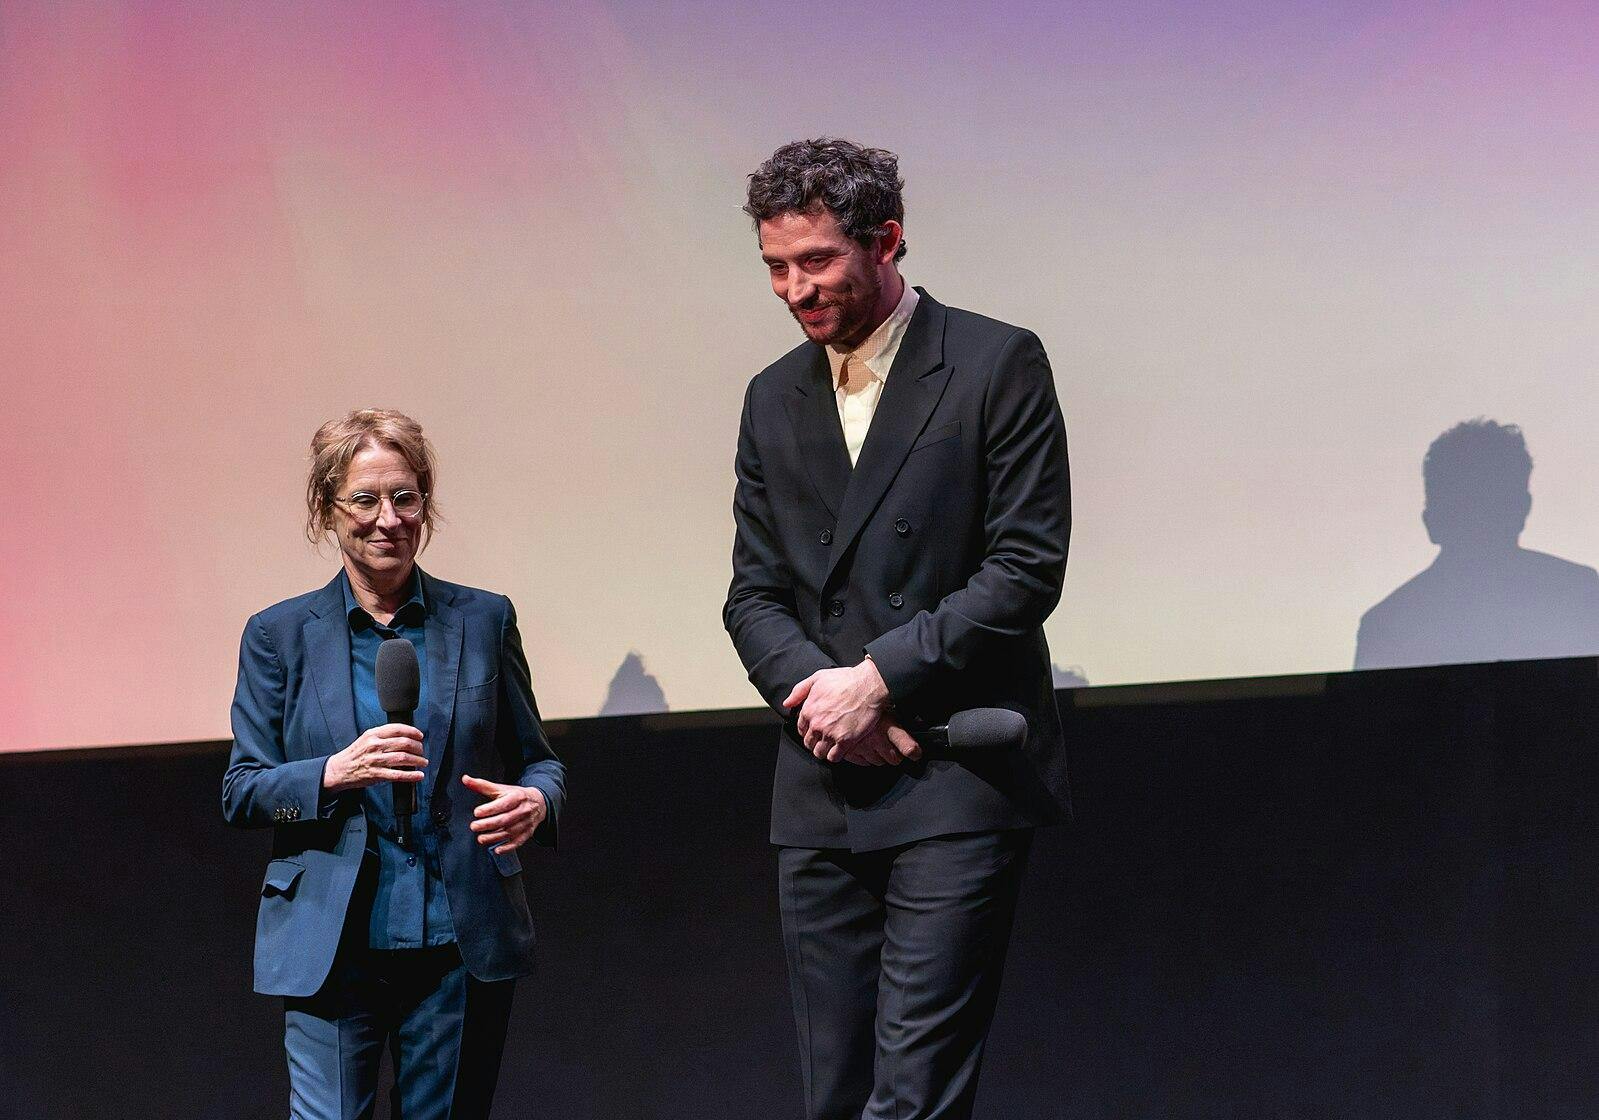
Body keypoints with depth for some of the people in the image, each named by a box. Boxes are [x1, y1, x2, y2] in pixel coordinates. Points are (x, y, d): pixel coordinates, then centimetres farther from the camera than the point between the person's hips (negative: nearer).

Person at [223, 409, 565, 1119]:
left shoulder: (483, 620, 8)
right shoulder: (279, 635, 6)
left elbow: (537, 760, 13)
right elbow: (239, 794, 3)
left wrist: (535, 801, -11)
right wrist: (335, 773, -16)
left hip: (463, 945, 1)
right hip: (331, 948, -1)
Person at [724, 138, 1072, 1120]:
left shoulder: (997, 365, -2)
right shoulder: (774, 398, 16)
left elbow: (1027, 567, -8)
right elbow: (755, 593, 13)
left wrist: (878, 678, -13)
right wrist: (820, 691, -7)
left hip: (958, 781, -6)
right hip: (823, 790, 6)